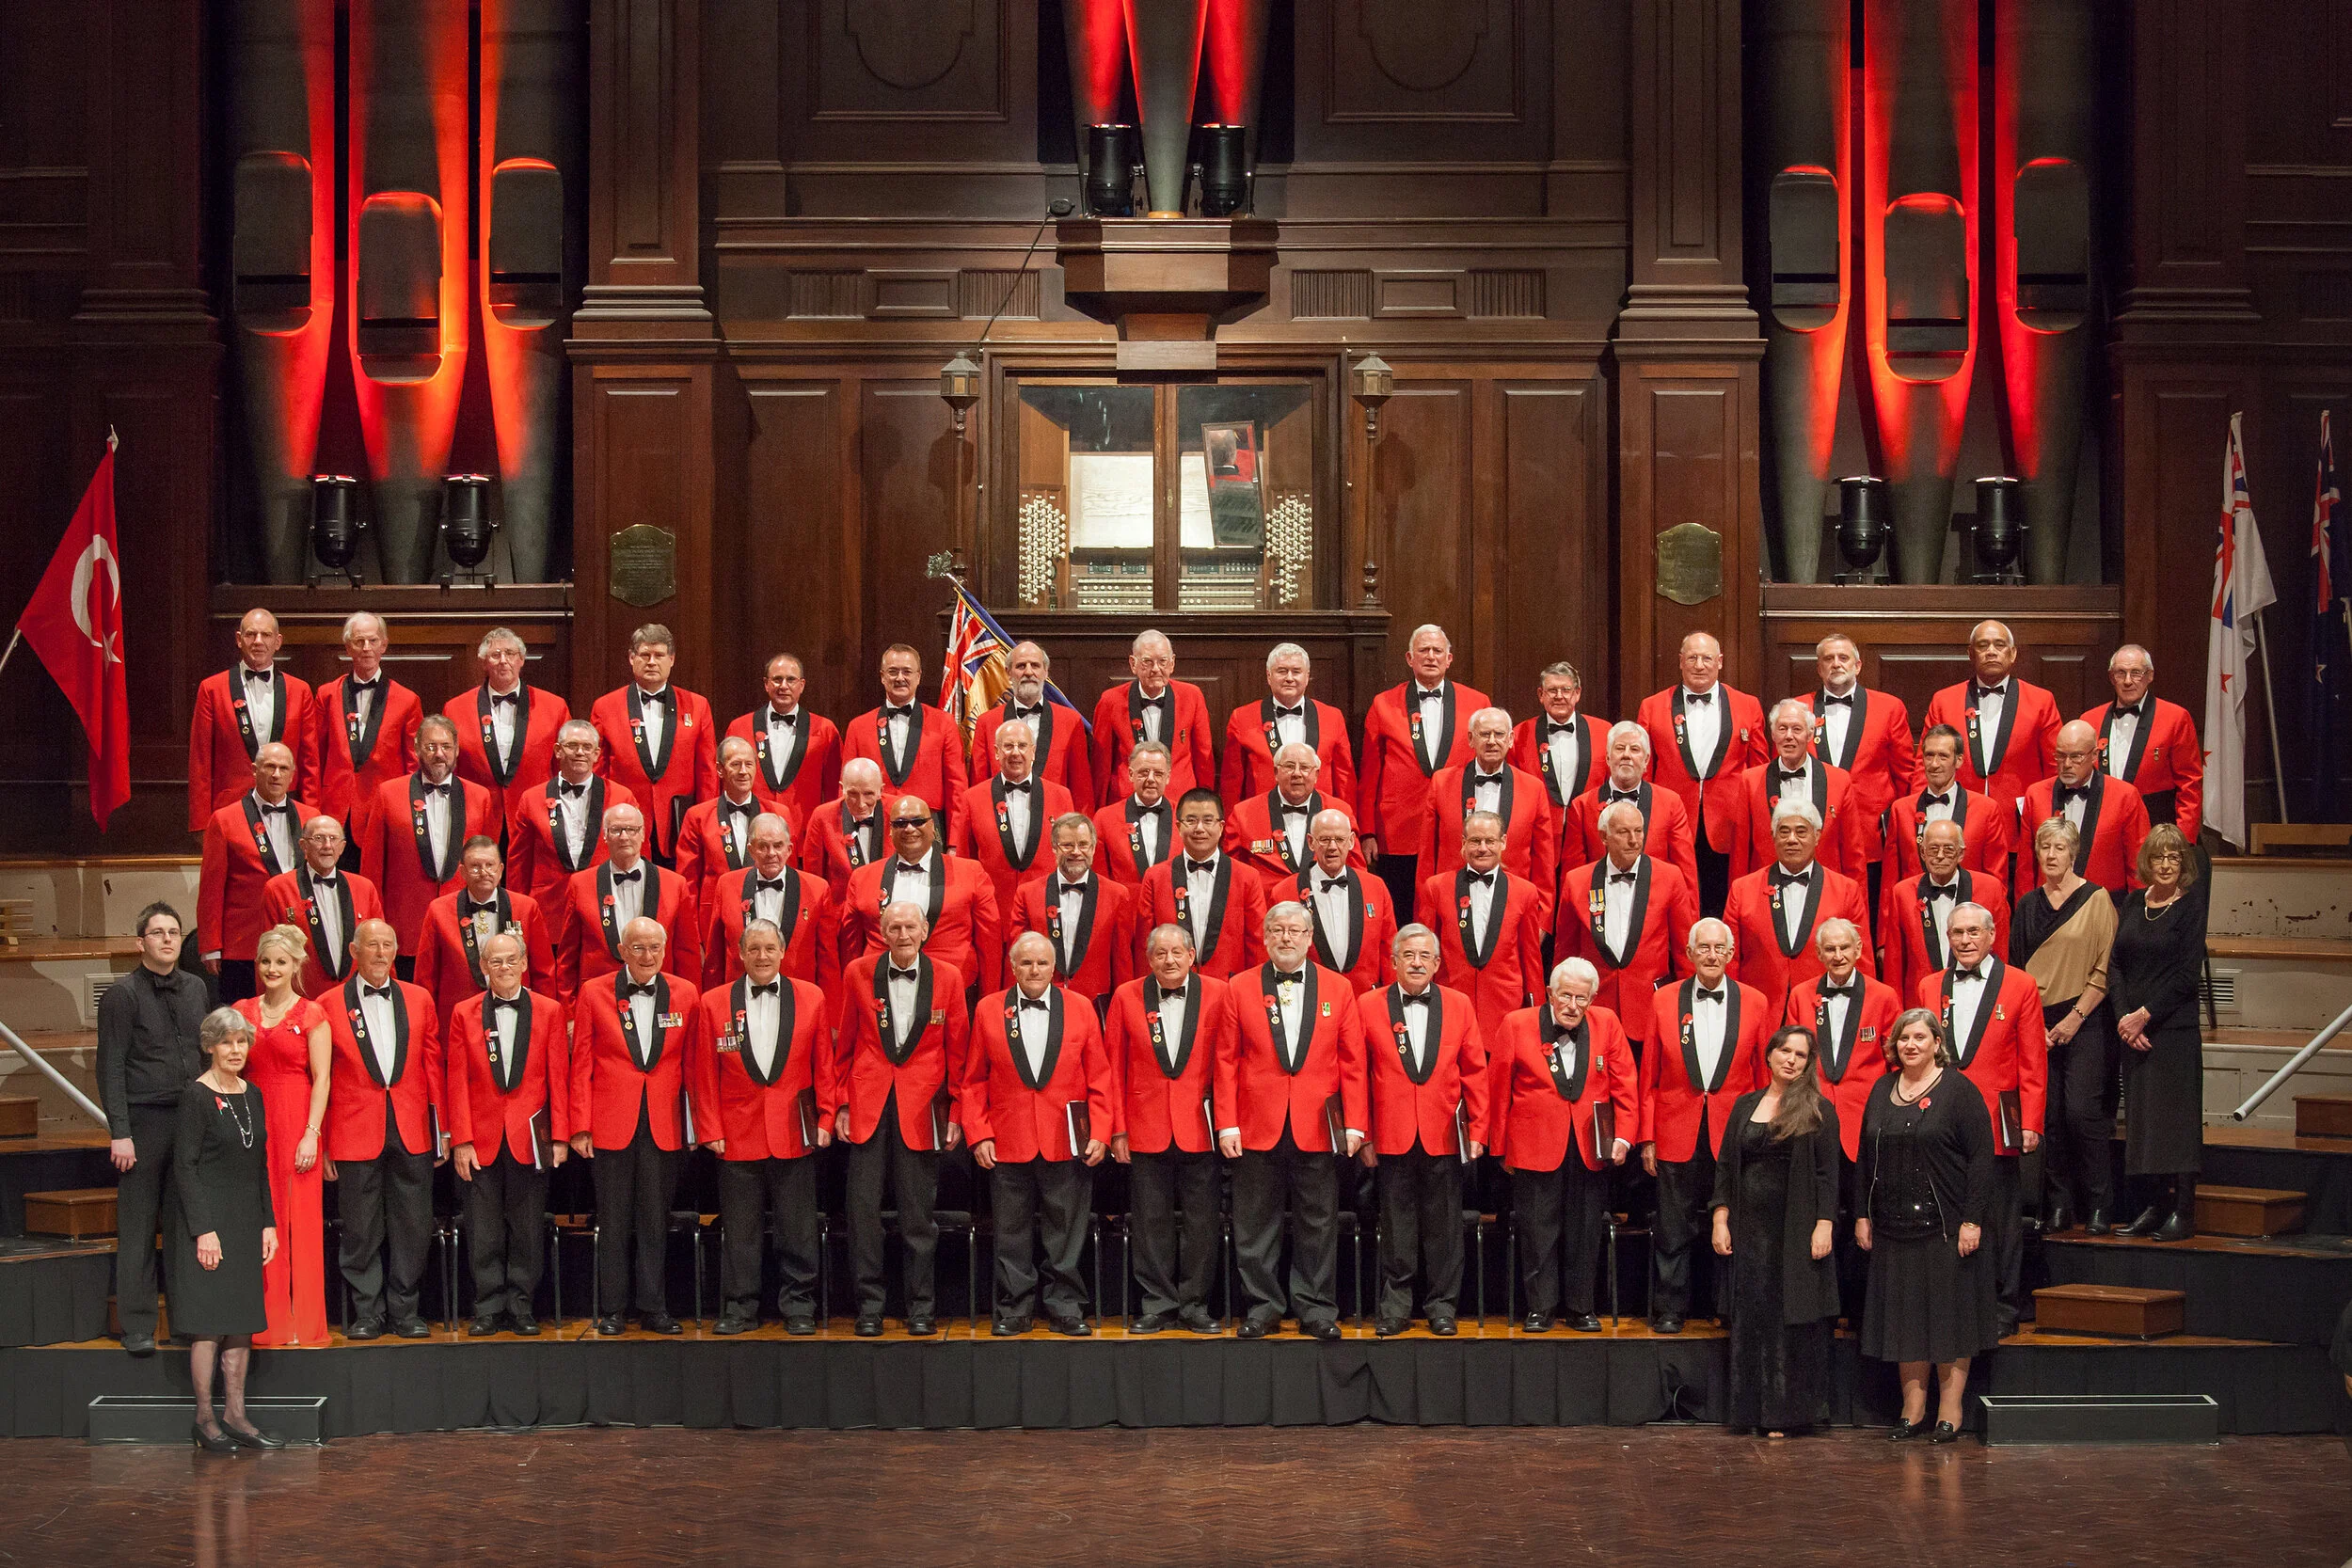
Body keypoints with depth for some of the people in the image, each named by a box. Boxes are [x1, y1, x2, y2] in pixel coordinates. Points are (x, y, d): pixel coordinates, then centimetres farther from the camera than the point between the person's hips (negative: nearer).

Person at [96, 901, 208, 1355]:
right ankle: (137, 1327, 5)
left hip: (192, 1118, 4)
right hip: (143, 1119, -4)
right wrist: (119, 1132, -12)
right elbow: (111, 1068, -6)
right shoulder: (123, 994, -4)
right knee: (137, 1228, 0)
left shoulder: (195, 988, 12)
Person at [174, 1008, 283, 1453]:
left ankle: (235, 1416, 11)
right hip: (210, 1220, -7)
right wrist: (203, 1229, -17)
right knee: (210, 1322, -6)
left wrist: (268, 1223, 10)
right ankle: (204, 1419, 1)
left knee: (242, 1320, 7)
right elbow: (184, 1166, -11)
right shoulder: (196, 1097, -8)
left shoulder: (251, 1096, 11)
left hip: (247, 1223, 7)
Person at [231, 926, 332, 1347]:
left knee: (300, 1219, -3)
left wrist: (311, 1134, -12)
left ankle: (303, 1323, 4)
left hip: (296, 1128, -3)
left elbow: (322, 1079, -4)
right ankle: (266, 1322, 8)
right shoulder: (243, 1011, 11)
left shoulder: (311, 1015, 0)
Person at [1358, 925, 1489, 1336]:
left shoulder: (1459, 1005, 6)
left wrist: (1477, 1130, 1)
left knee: (1444, 1224, 6)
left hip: (1444, 1136, 1)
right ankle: (1395, 1307, 13)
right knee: (1396, 1227, 5)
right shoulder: (1368, 1006, 1)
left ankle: (1441, 1305, 15)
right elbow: (1359, 1075, 2)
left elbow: (1474, 1071, 6)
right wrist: (1363, 1134, -3)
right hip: (1392, 1136, -1)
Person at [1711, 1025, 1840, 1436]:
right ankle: (1753, 1409, 11)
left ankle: (1787, 1411, 6)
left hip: (1797, 1229, -3)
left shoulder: (1819, 1109, -1)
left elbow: (1828, 1172, -5)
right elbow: (1726, 1166, 10)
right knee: (1751, 1316, 4)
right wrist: (1721, 1220, 3)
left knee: (1794, 1317, 0)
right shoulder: (1745, 1105, 10)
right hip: (1750, 1228, 3)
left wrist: (1824, 1224, -13)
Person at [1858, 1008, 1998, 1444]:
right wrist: (1863, 1215, 7)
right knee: (1904, 1320, 7)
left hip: (1945, 1225, -5)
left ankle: (1949, 1412, 7)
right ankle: (1913, 1409, 14)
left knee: (1949, 1319, 0)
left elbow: (1981, 1157, -9)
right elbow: (1867, 1157, 14)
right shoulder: (1882, 1090, 10)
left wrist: (1971, 1220, -15)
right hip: (1894, 1226, 5)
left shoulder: (1958, 1089, -5)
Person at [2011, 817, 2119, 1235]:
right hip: (2038, 1021, 4)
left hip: (2085, 1021, -4)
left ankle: (2098, 1206, -3)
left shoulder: (2097, 899, -1)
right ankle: (2059, 1205, 7)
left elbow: (2104, 968, -5)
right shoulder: (2028, 905, 11)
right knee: (2048, 1115, 0)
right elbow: (2016, 967, 12)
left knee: (2083, 1112, -12)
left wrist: (2075, 1017, -9)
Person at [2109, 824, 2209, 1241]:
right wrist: (2124, 1016, -6)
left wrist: (2146, 1015, -12)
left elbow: (2187, 973, -9)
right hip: (2131, 1028, 5)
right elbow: (2115, 962, 7)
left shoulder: (2192, 905, -5)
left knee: (2175, 1115, -5)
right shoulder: (2133, 902, 11)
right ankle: (2156, 1205, 13)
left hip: (2174, 1027, -5)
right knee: (2142, 1117, 6)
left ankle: (2182, 1211, -2)